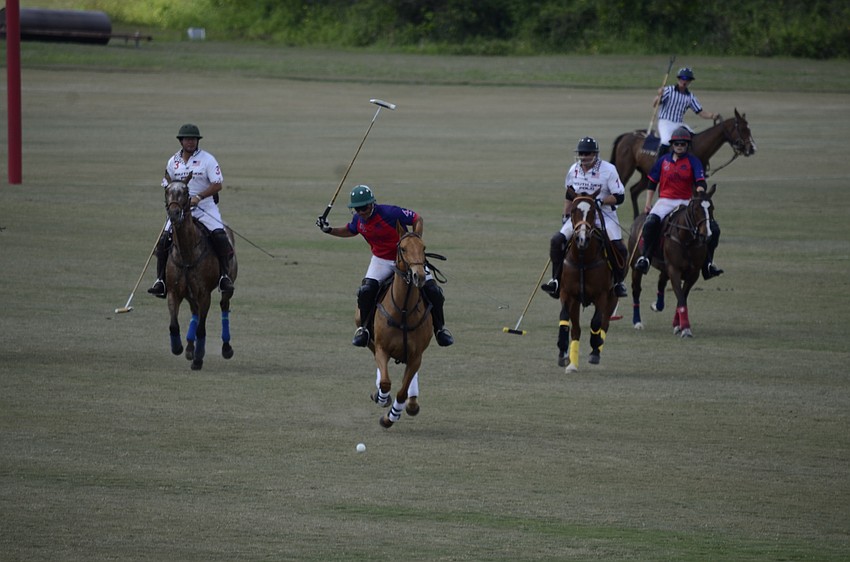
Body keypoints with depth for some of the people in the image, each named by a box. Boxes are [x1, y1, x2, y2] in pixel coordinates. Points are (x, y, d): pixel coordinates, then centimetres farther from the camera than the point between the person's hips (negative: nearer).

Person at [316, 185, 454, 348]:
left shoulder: (390, 213, -26)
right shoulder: (358, 219, -7)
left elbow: (417, 219, -17)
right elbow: (349, 231, 17)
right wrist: (328, 230, 1)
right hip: (381, 260, 3)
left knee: (433, 290, -11)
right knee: (366, 290, -22)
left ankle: (440, 328, 11)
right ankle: (363, 328, -2)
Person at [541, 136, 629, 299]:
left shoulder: (608, 170, -9)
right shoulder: (574, 170, 5)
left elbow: (619, 197, -11)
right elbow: (569, 196, 18)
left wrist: (599, 201, -22)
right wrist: (566, 215, 12)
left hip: (604, 214, -3)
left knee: (618, 248, -20)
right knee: (557, 241, -15)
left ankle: (618, 282, 3)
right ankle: (556, 281, -4)